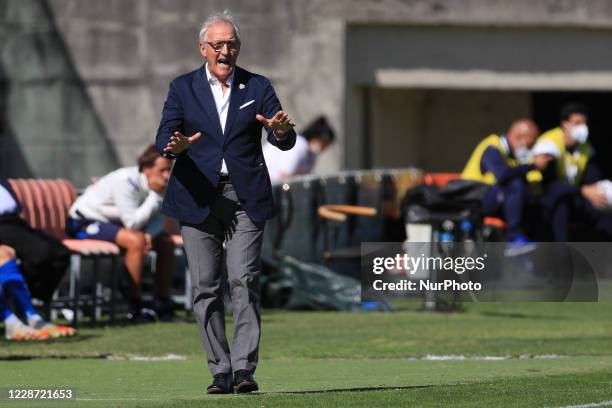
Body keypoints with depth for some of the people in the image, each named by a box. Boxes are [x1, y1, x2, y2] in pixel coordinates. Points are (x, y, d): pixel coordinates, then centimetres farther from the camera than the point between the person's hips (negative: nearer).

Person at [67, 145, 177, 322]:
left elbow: (156, 218, -1)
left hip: (113, 222, 9)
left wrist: (149, 234, -23)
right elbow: (133, 223, -33)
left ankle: (162, 305, 6)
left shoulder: (156, 185, -4)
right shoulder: (126, 181, -29)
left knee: (166, 243, 0)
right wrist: (155, 196, -30)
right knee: (136, 240, -33)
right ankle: (135, 308, -26)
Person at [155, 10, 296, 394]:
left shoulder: (258, 87, 7)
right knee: (206, 287, 0)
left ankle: (244, 368, -15)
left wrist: (281, 130, -24)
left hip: (246, 198, -1)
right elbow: (163, 136, -2)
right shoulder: (183, 88, 7)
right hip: (198, 198, 1)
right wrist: (174, 145, -26)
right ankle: (220, 370, 6)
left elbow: (285, 142, 0)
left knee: (245, 279, -13)